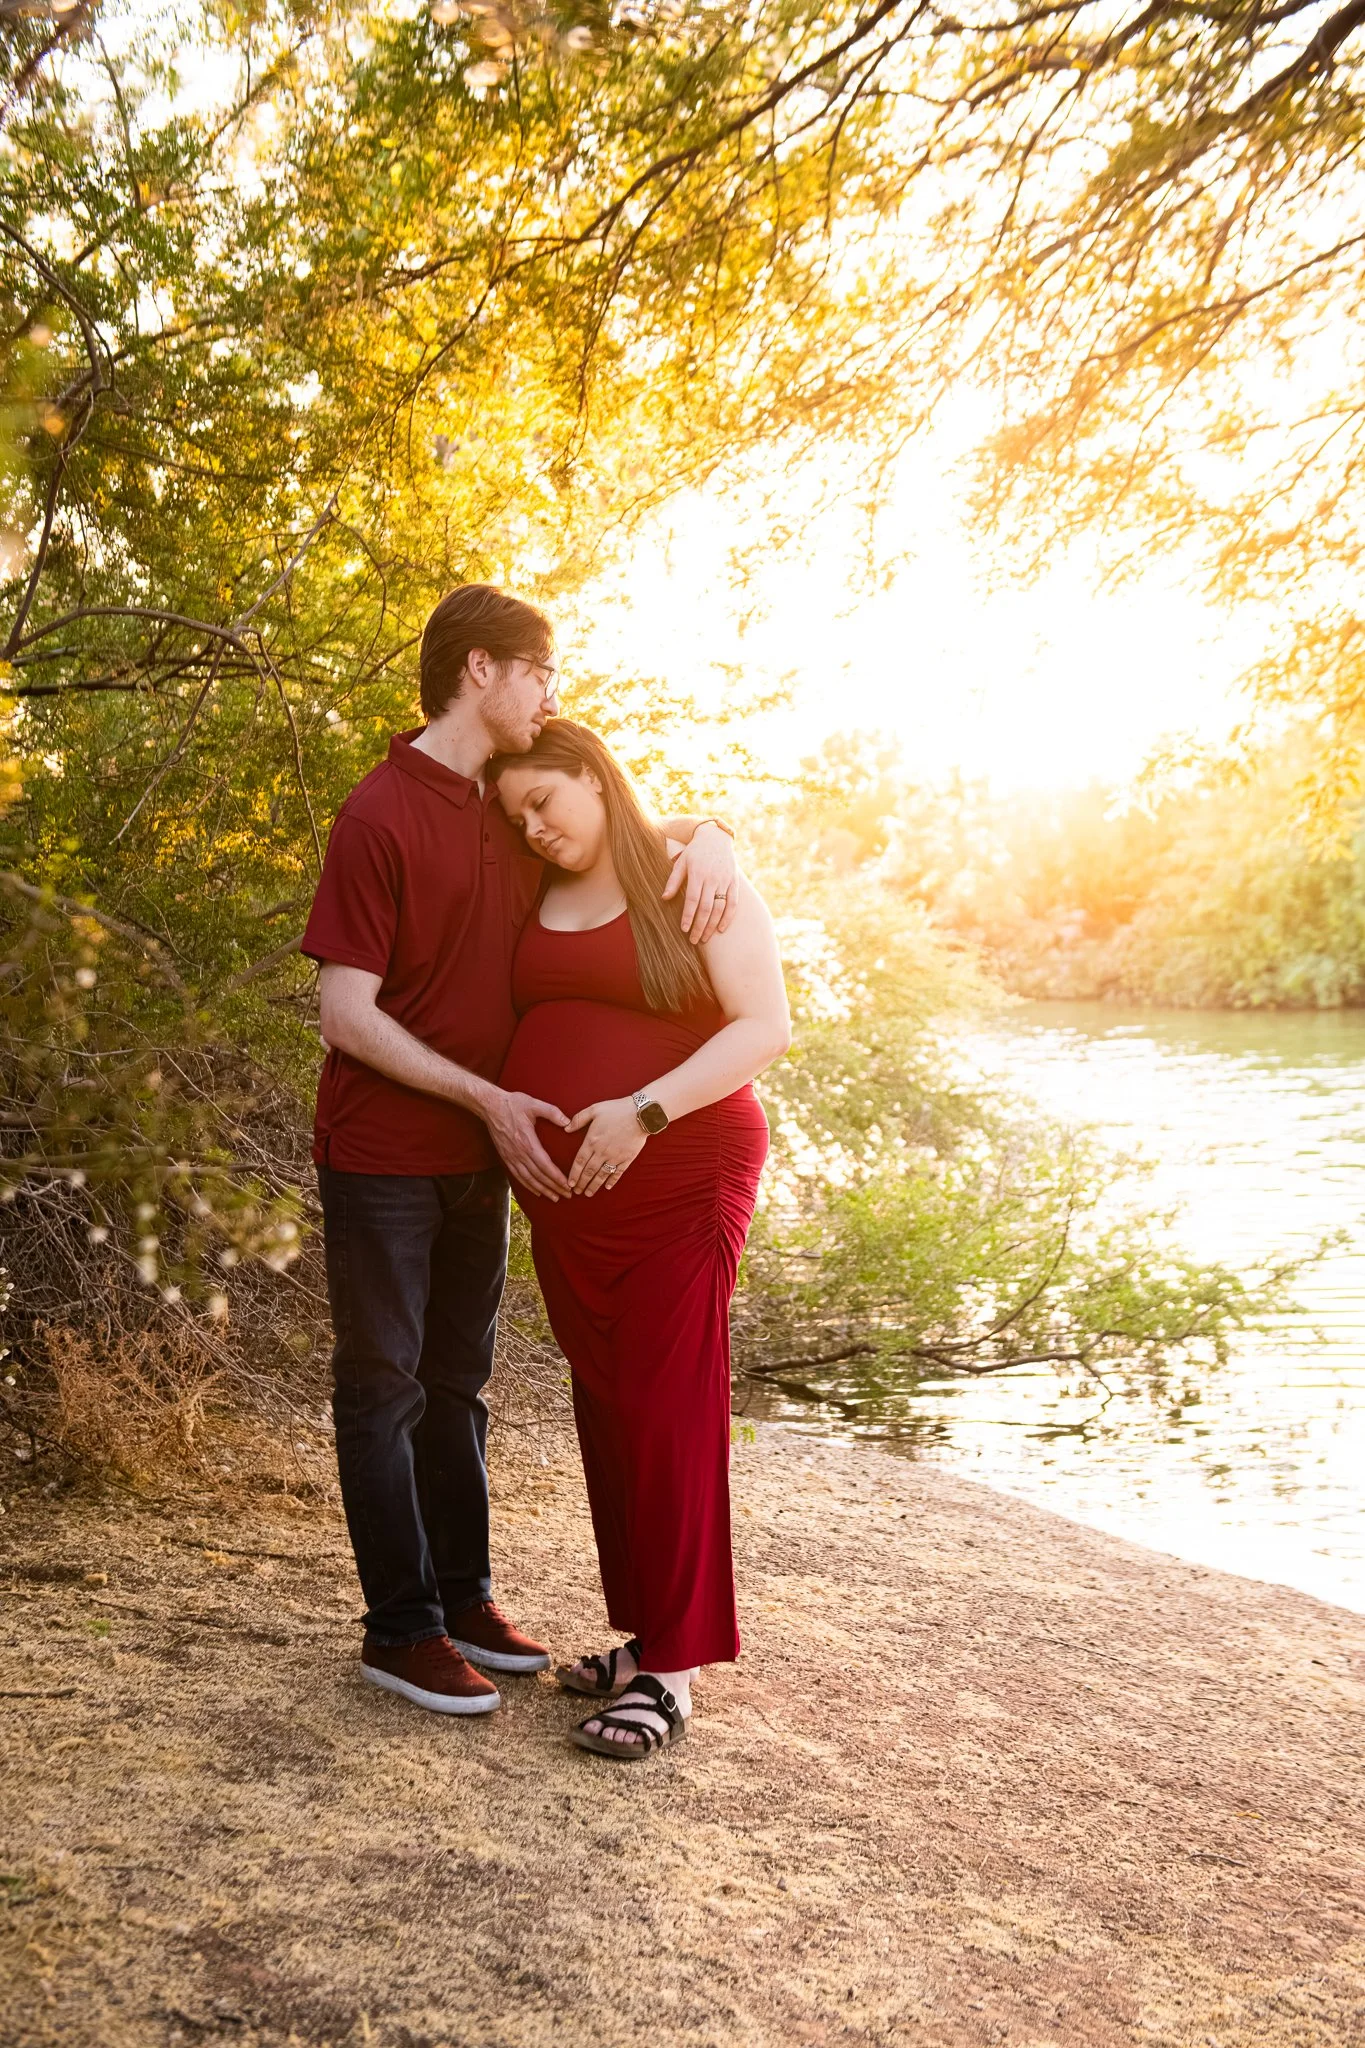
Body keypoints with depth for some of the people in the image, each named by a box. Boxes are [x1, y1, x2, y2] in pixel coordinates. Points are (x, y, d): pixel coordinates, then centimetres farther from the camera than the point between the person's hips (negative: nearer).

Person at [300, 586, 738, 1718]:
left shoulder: (520, 806, 7)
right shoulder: (378, 817, -15)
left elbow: (644, 824, 18)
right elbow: (347, 1014, -18)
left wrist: (708, 840, -7)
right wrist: (488, 1100, -19)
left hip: (480, 1154, 7)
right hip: (383, 1150, -7)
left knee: (457, 1381, 16)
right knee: (384, 1387, 3)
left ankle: (464, 1597, 28)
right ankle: (401, 1628, 14)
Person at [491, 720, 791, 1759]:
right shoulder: (538, 898, 11)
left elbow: (767, 1027, -12)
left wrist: (646, 1109, -23)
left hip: (677, 1178, -6)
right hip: (565, 1190, 6)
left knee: (668, 1409, -6)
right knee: (605, 1408, 9)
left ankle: (670, 1670, 0)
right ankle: (646, 1633, 19)